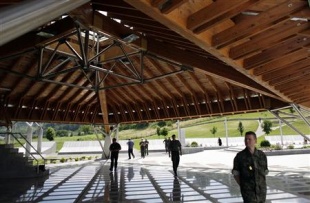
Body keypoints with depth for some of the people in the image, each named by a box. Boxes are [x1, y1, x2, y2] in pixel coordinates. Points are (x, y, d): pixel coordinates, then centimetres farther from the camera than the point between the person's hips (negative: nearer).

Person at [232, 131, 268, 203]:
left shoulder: (262, 155, 0)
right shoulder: (240, 156, -9)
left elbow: (265, 172, 12)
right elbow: (235, 173, -1)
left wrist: (262, 183, 3)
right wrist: (243, 186, -5)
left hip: (261, 190, 4)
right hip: (248, 191, -3)